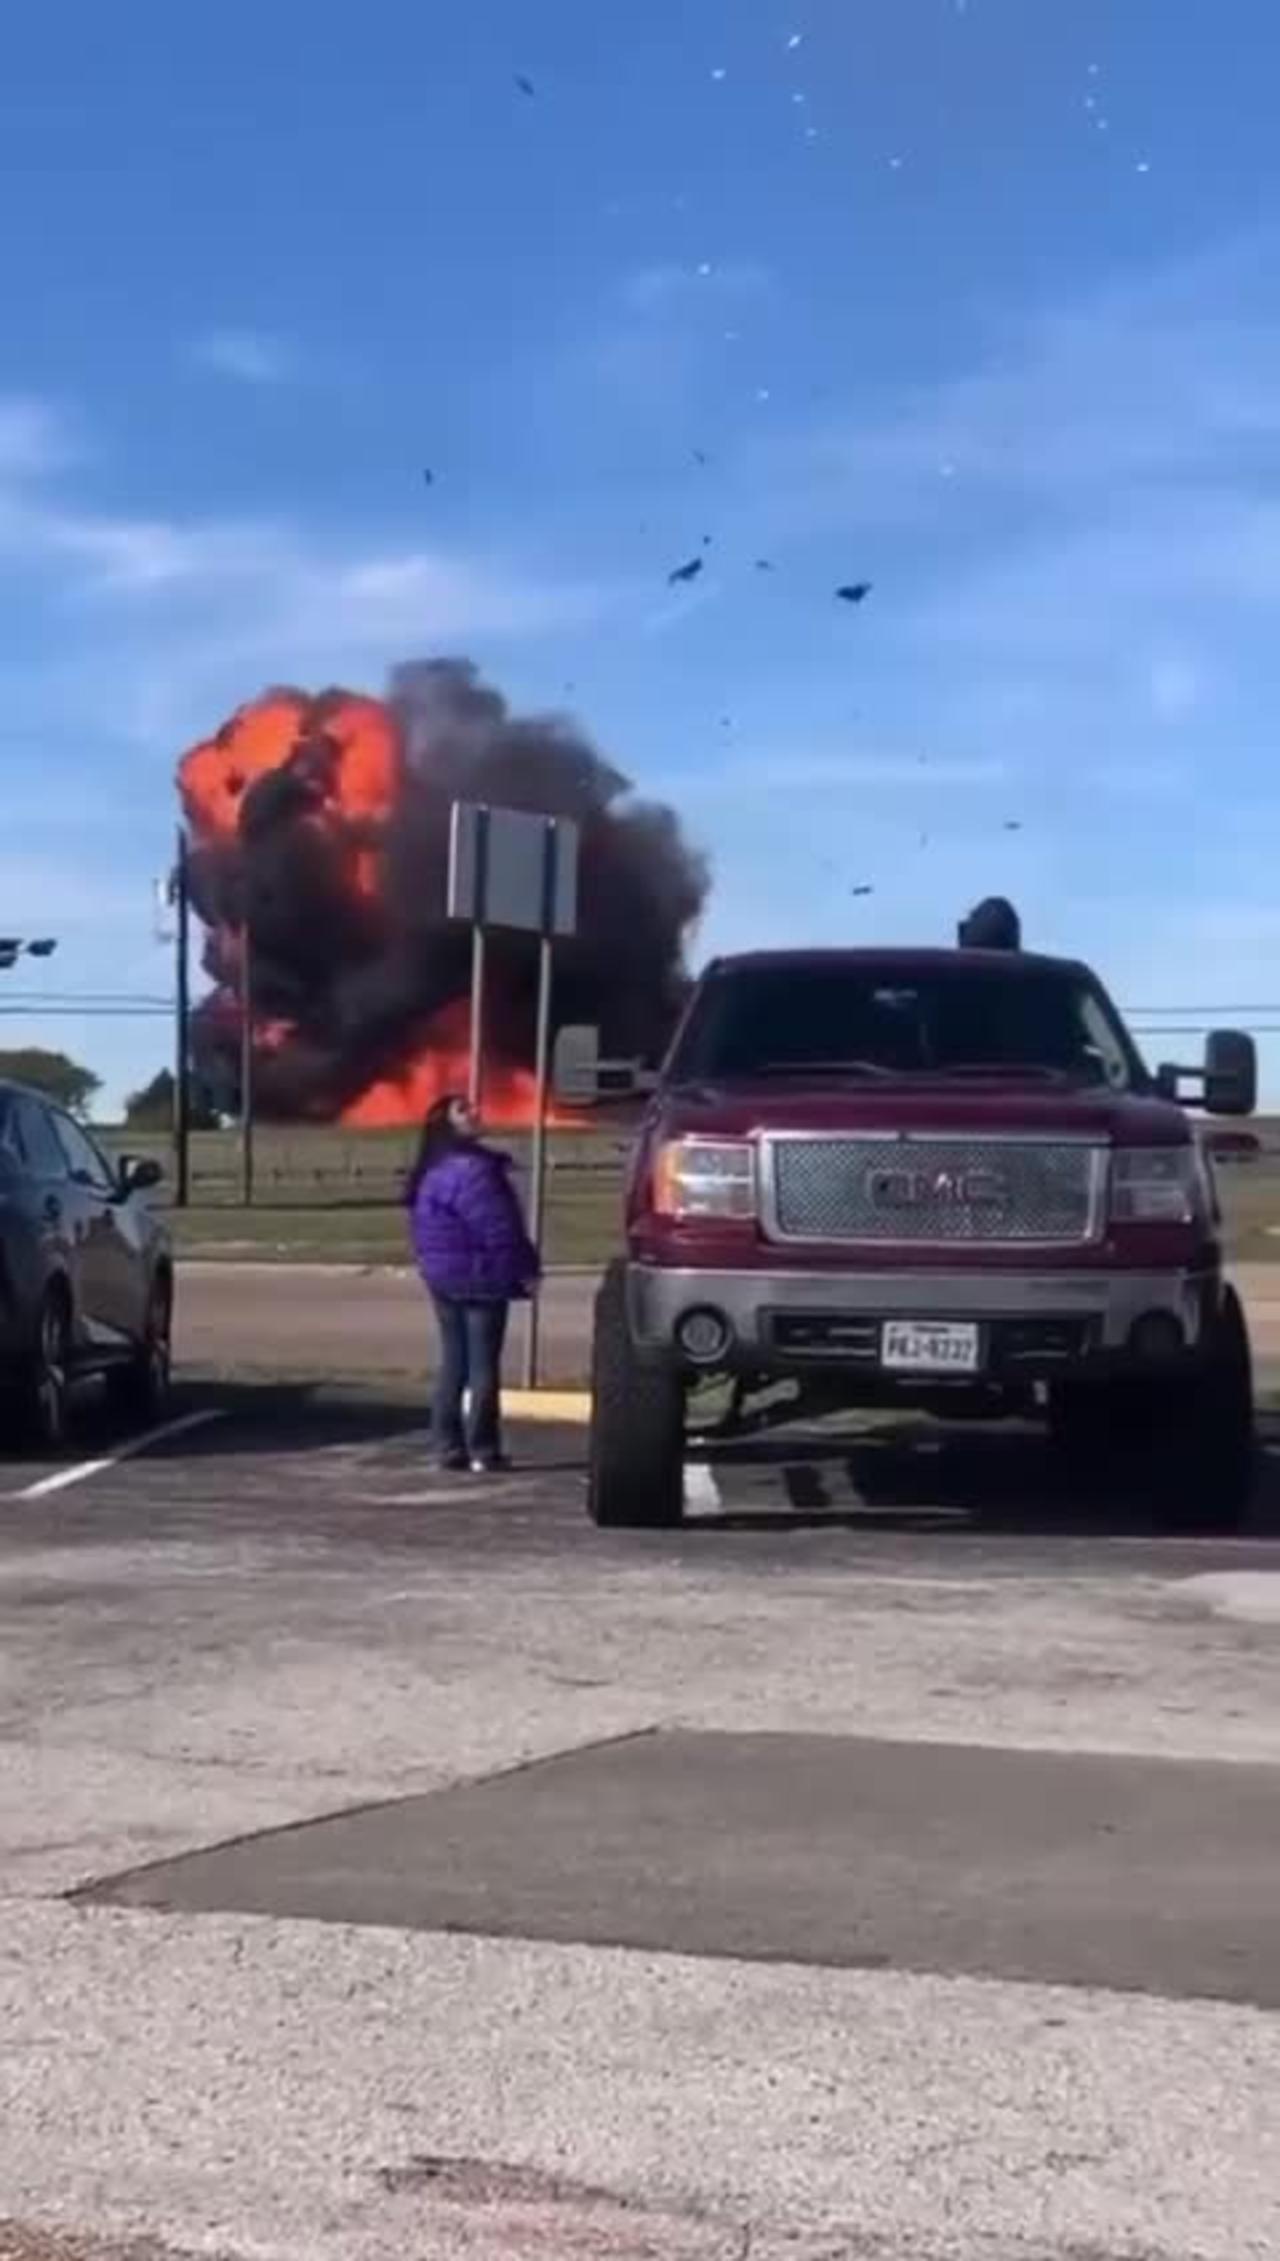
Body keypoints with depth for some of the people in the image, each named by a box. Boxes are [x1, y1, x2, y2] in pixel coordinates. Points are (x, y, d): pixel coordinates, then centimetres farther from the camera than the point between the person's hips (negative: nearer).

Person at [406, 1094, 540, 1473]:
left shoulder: (431, 1174, 12)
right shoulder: (471, 1170, -20)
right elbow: (498, 1227, -22)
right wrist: (524, 1268, -13)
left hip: (444, 1281, 9)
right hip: (480, 1278, -9)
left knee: (453, 1363, 13)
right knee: (484, 1367, -3)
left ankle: (448, 1446, 13)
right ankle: (483, 1451, 0)